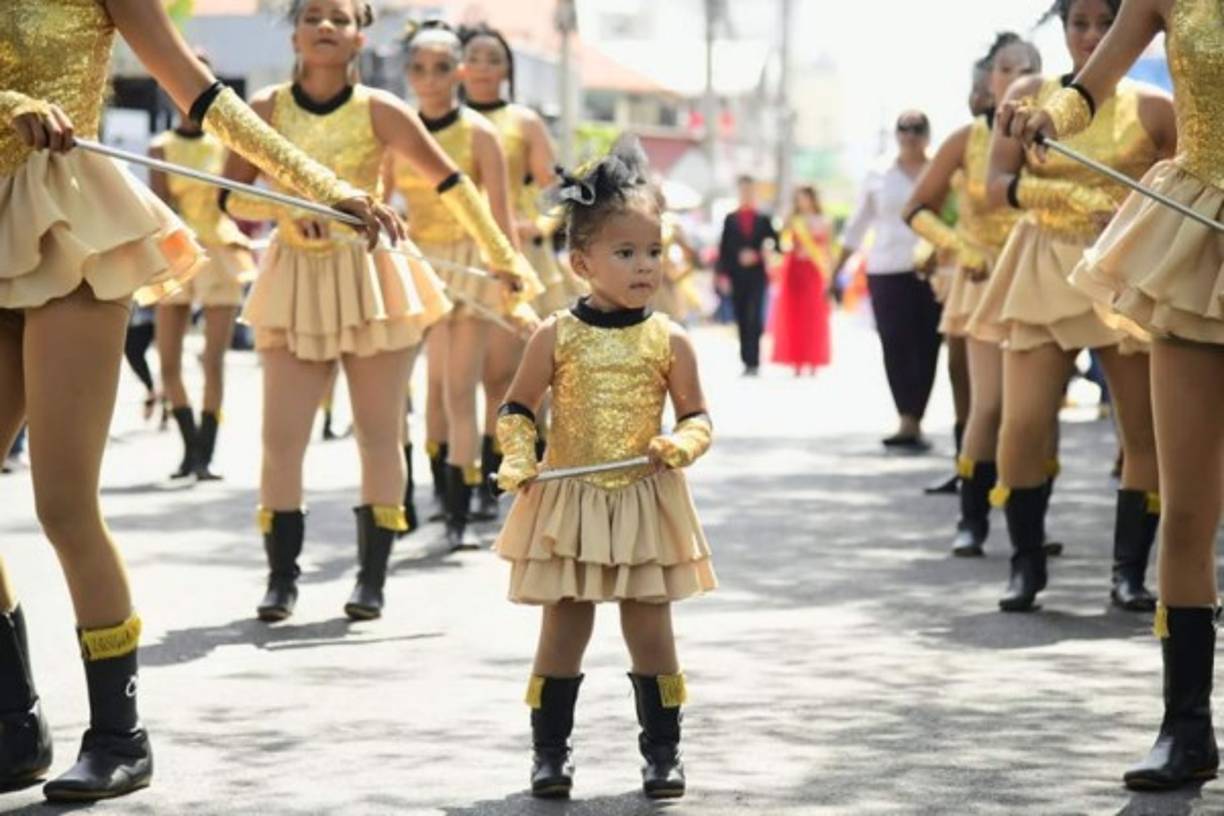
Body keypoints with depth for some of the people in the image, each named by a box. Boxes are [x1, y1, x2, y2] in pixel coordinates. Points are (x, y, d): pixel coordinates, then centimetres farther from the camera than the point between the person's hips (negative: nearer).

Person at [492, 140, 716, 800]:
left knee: (651, 632, 6)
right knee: (563, 631, 7)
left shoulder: (669, 341, -2)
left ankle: (663, 750, 16)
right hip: (568, 504, 0)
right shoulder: (557, 337, -4)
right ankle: (549, 751, 16)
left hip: (646, 506, 1)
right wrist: (518, 458, -14)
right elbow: (516, 408, 3)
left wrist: (681, 445, -19)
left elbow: (697, 417, 2)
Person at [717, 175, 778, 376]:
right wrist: (723, 273, 0)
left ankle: (753, 361, -13)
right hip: (737, 276, 2)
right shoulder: (730, 219, 9)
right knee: (742, 320, 2)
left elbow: (774, 243, 7)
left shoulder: (763, 220, 7)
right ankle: (747, 361, 6)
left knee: (754, 318, -12)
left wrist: (757, 255, -9)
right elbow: (724, 248, 7)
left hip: (756, 275, -2)